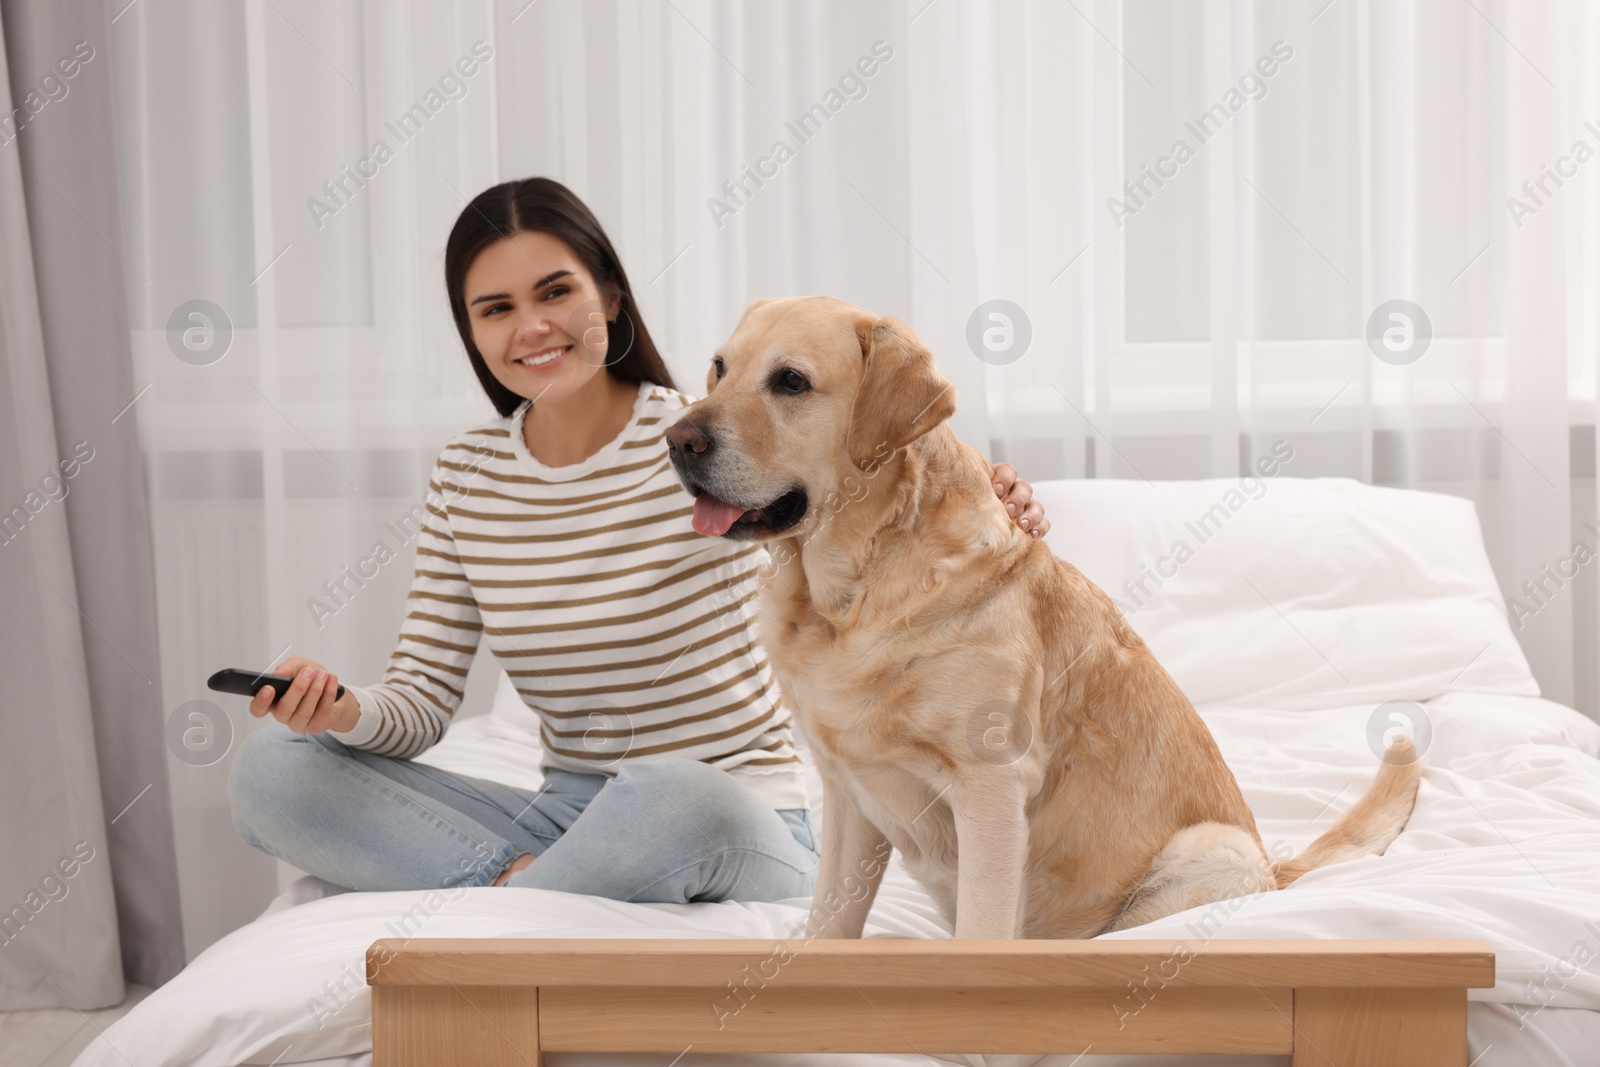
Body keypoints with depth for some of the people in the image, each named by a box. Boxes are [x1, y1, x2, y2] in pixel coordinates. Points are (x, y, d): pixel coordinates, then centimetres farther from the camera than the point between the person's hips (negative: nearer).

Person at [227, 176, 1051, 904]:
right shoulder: (464, 479, 5)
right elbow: (421, 698, 3)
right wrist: (346, 712, -20)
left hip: (740, 830, -4)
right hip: (567, 815, 5)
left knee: (673, 798, -41)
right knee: (268, 770, -9)